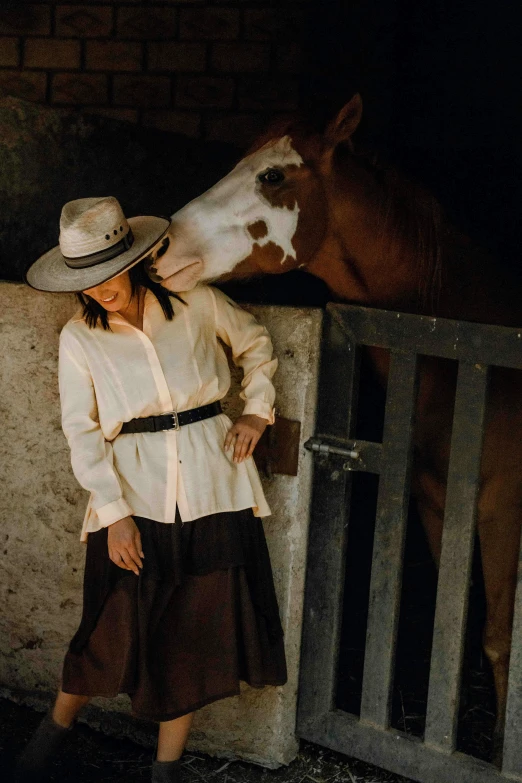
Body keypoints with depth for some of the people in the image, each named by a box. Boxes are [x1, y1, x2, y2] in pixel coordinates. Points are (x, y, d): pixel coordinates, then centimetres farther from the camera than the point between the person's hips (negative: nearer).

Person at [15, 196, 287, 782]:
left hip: (212, 486, 1)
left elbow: (255, 343, 17)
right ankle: (56, 726, 32)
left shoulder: (196, 303, 0)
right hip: (133, 496, -1)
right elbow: (82, 432, -3)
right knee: (115, 629, 4)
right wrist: (114, 512, -11)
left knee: (197, 633, 6)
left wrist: (256, 410, 6)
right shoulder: (78, 339, -1)